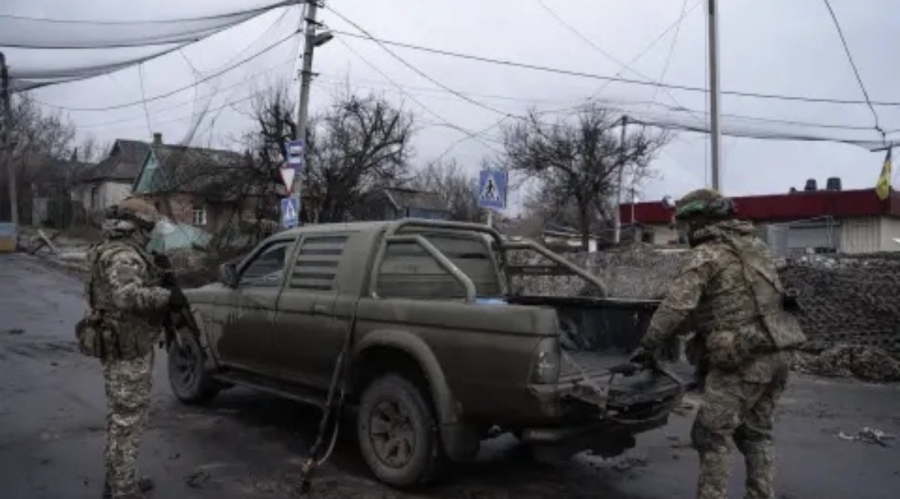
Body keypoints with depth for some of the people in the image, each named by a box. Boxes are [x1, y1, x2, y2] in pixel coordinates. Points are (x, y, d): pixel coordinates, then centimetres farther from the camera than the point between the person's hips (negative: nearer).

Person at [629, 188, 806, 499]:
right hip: (773, 354, 9)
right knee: (756, 433, 18)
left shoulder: (708, 253, -8)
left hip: (741, 359, -9)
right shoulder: (754, 245, 18)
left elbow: (677, 304, -17)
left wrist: (648, 345, -9)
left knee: (710, 435, 0)